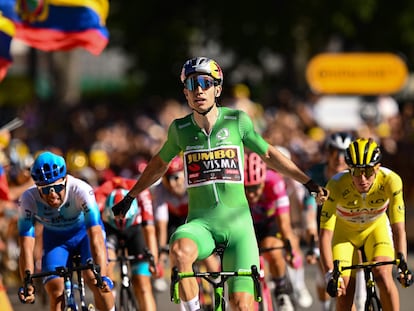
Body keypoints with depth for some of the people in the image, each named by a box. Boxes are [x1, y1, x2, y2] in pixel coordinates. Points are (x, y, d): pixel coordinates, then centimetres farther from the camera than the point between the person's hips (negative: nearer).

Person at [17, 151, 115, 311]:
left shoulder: (81, 190, -36)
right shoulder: (29, 199, -31)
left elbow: (96, 236, -40)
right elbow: (26, 246, -32)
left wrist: (102, 275, -50)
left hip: (85, 230, -2)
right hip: (55, 237, 2)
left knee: (93, 279, -24)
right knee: (55, 292, -15)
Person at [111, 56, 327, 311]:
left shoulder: (237, 121, -2)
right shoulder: (180, 129, 2)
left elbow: (268, 155, 14)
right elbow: (160, 164, 22)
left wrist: (309, 182, 14)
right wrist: (130, 197, 29)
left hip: (237, 221, 0)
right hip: (200, 222, 0)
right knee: (179, 251, -36)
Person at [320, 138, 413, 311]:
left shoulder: (390, 181, -32)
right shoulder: (336, 186, -34)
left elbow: (398, 227, -30)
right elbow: (325, 234, -34)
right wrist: (329, 274, -45)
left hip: (376, 227, 0)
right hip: (344, 231, 0)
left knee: (383, 275, -24)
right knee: (344, 291, -13)